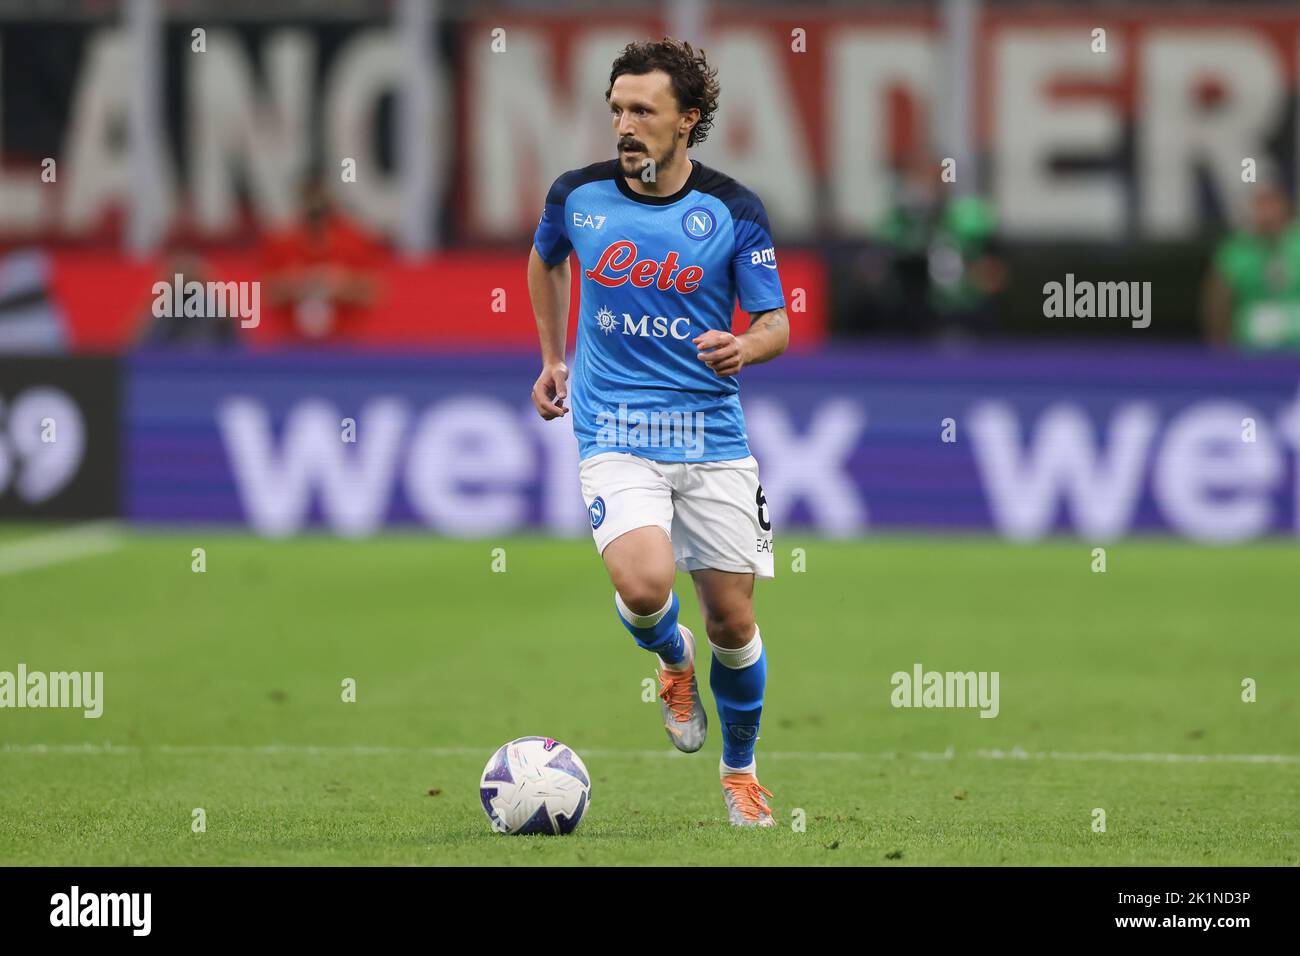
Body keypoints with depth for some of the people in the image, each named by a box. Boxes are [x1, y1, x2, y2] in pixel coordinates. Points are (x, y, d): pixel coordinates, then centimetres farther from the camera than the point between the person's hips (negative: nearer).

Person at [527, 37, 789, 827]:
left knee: (733, 619, 3)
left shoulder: (733, 211, -5)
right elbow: (547, 259, 23)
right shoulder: (579, 196, 0)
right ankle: (674, 662, 12)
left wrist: (744, 348, -23)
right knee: (644, 584, -25)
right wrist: (552, 358, 23)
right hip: (617, 435, 0)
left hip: (714, 436, 0)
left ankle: (740, 769, 29)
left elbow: (776, 325, -1)